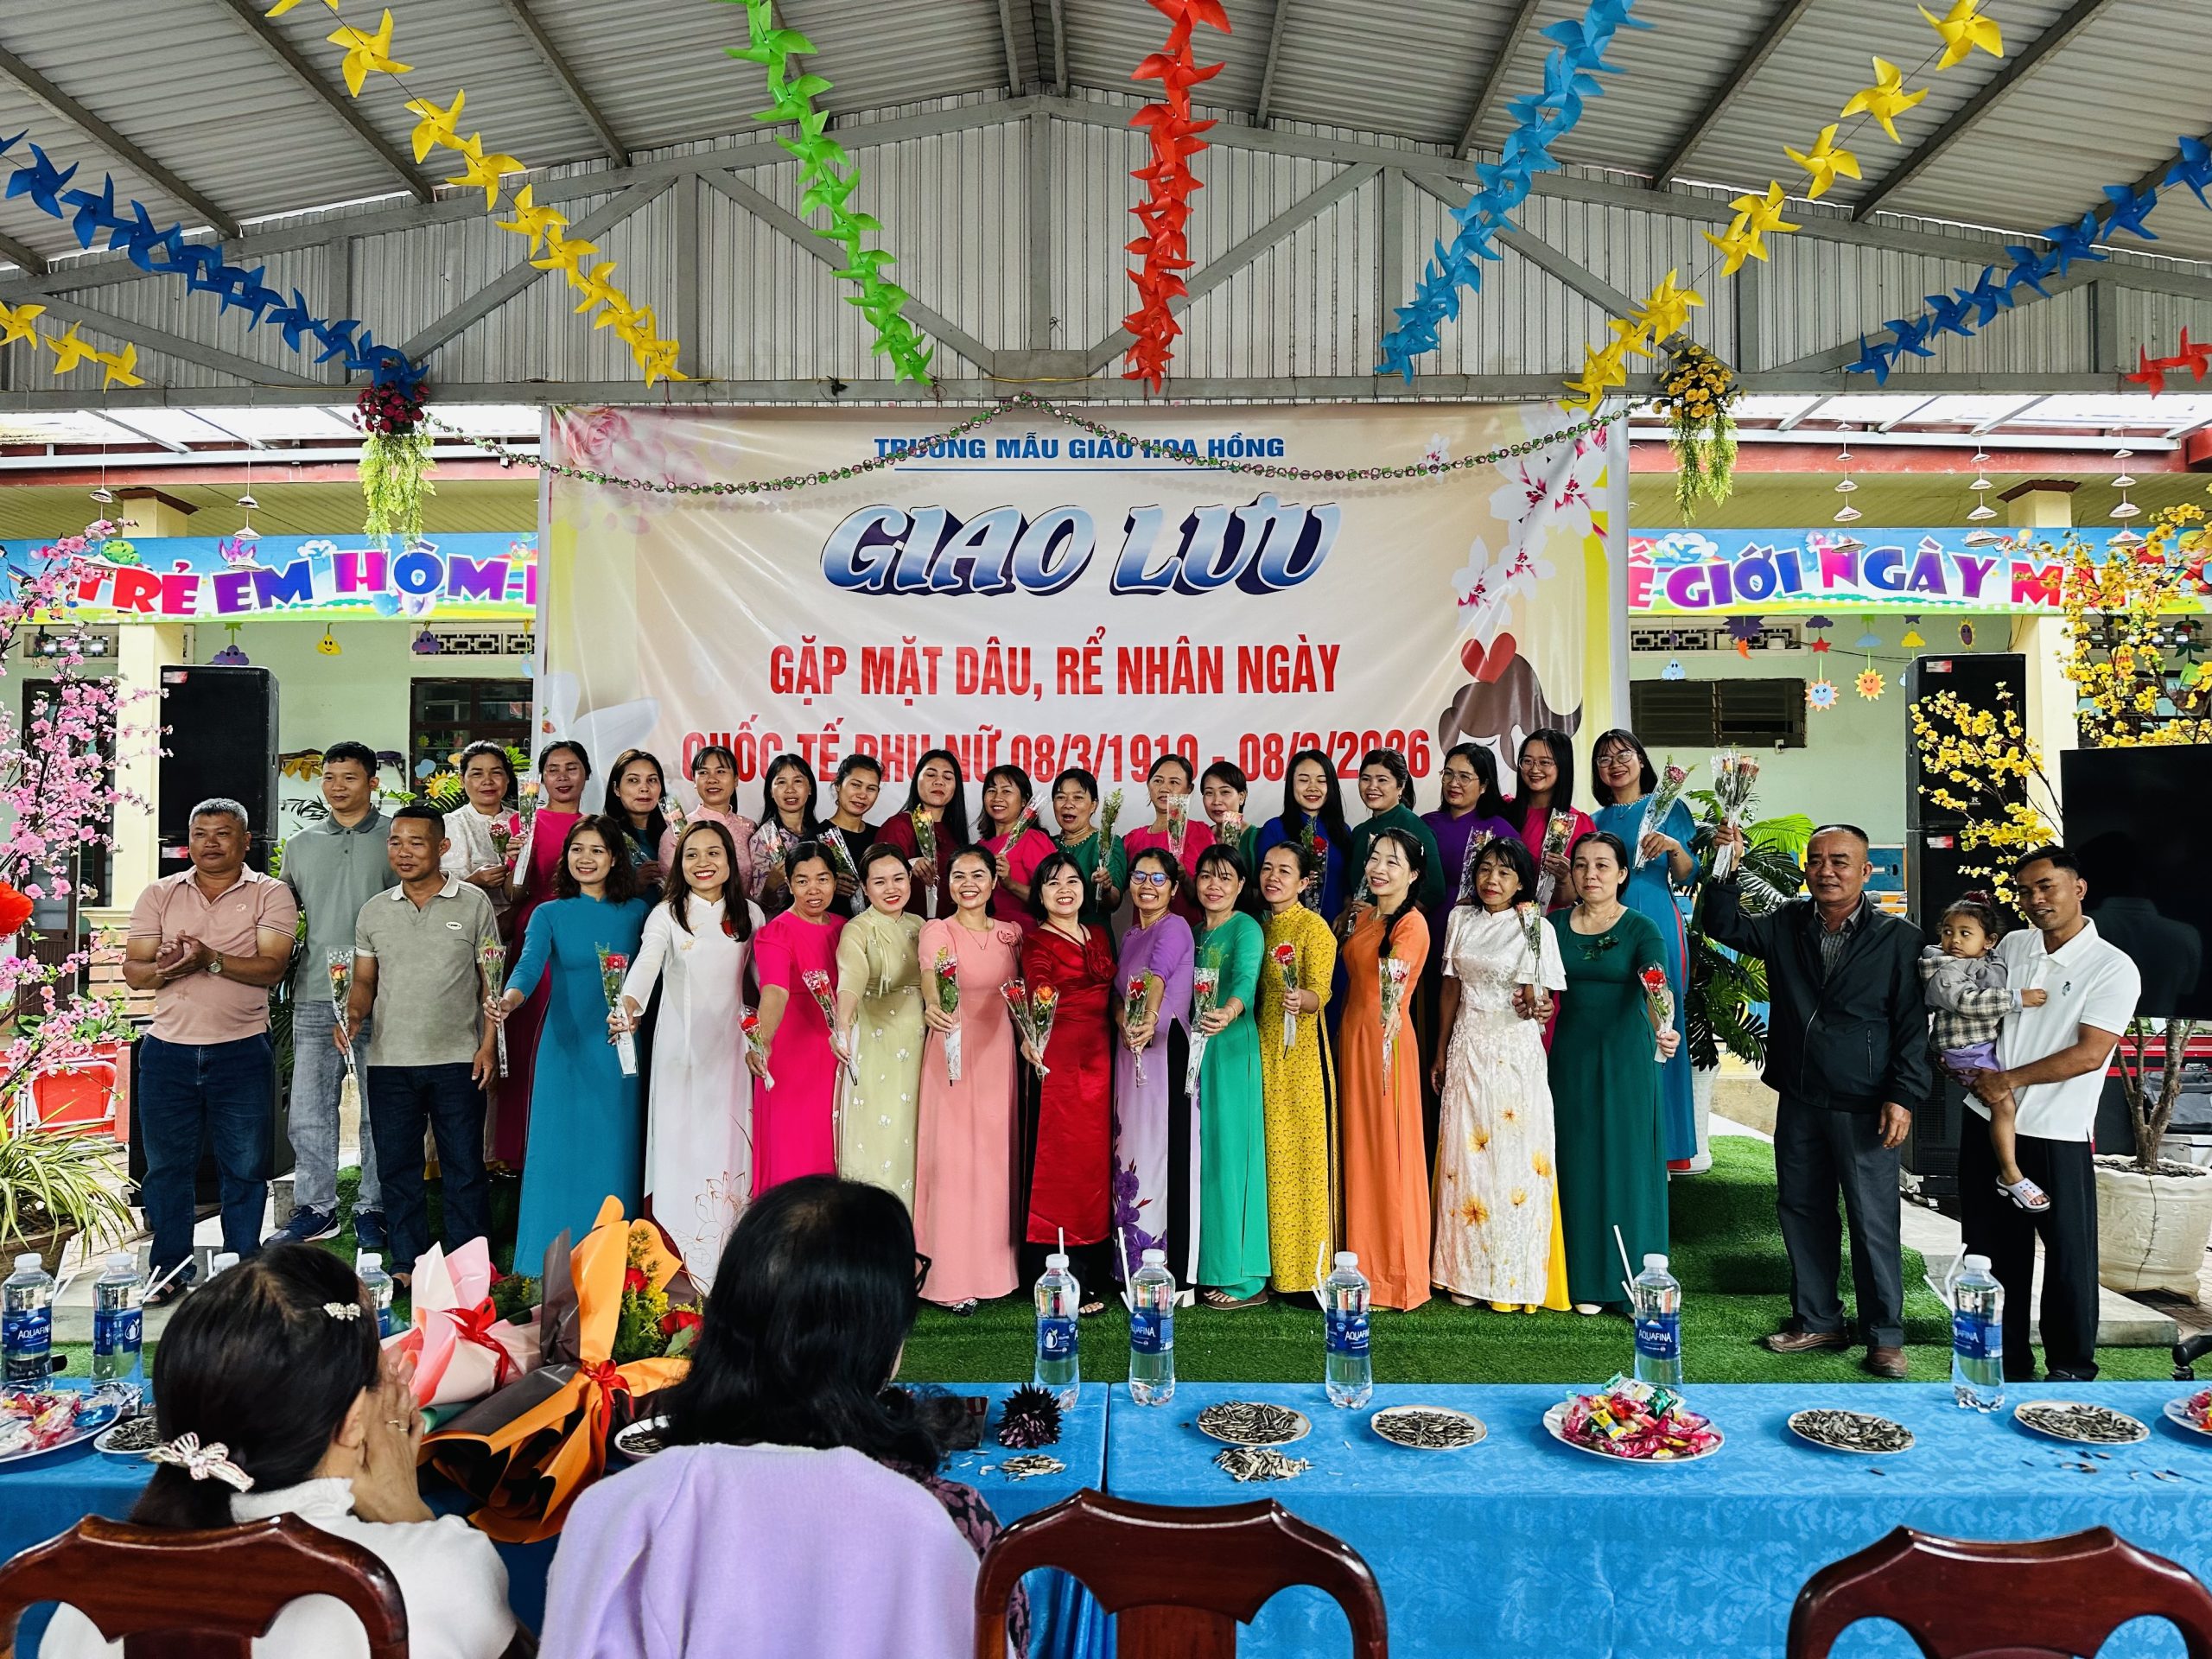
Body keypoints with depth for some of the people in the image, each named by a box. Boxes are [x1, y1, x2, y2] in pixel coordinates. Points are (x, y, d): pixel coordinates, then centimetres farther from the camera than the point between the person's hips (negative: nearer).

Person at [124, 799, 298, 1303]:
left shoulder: (270, 894, 0)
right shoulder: (160, 894, 9)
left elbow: (273, 966, -11)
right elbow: (134, 971, 4)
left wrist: (211, 961, -24)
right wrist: (164, 968, -17)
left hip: (241, 1053, -2)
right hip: (167, 1051, 2)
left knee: (245, 1168, 6)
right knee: (166, 1166, 9)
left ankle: (243, 1271, 18)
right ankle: (168, 1271, 22)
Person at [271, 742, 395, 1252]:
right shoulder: (301, 844, 13)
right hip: (314, 995, 3)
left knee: (379, 1110, 4)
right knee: (308, 1109, 6)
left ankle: (372, 1210, 14)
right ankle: (316, 1207, 19)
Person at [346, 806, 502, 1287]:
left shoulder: (474, 904, 0)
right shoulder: (373, 911, 9)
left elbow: (491, 980, 1)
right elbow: (364, 981, 14)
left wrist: (488, 1045, -7)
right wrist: (353, 1016, -7)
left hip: (457, 1061, -3)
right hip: (389, 1062, 3)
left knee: (464, 1169, 3)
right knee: (397, 1170, 10)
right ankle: (407, 1264, 22)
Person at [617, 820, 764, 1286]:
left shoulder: (749, 915, 5)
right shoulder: (667, 915, -5)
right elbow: (646, 964, -22)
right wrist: (629, 1005, -41)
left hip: (730, 1046, 2)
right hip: (681, 1047, -2)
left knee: (729, 1143, 3)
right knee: (680, 1144, -2)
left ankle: (729, 1270, 13)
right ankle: (679, 1263, 9)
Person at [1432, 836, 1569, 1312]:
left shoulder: (1536, 928, -5)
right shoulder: (1461, 919, 7)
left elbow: (1543, 999, -4)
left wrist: (1537, 1006, -27)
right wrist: (1441, 1051, 13)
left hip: (1516, 1053, -3)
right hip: (1467, 1049, 4)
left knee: (1515, 1159, -1)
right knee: (1466, 1159, 5)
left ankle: (1515, 1277, 9)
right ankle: (1467, 1273, 14)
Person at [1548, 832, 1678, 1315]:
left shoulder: (1641, 928, -6)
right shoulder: (1556, 925, 6)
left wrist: (1664, 1029, -40)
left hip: (1625, 1057, -3)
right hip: (1572, 1057, 3)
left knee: (1629, 1163, 1)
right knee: (1579, 1165, 7)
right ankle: (1587, 1281, 17)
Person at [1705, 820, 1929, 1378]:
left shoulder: (1899, 938, -4)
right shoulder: (1786, 925, 8)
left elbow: (1913, 1024, -5)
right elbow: (1723, 926, 3)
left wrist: (1903, 1096, -12)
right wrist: (1729, 871, -12)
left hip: (1863, 1108, -4)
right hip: (1798, 1102, 5)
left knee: (1874, 1222, 0)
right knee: (1801, 1212, 12)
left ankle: (1884, 1336, 14)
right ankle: (1817, 1321, 26)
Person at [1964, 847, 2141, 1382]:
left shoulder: (2113, 968, -8)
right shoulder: (2011, 946, 8)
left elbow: (2089, 1054, -15)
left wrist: (2011, 1079, -14)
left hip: (2057, 1136, -5)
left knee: (2069, 1256, 4)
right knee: (1994, 1251, 12)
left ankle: (2071, 1368, 20)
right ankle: (2007, 1361, 26)